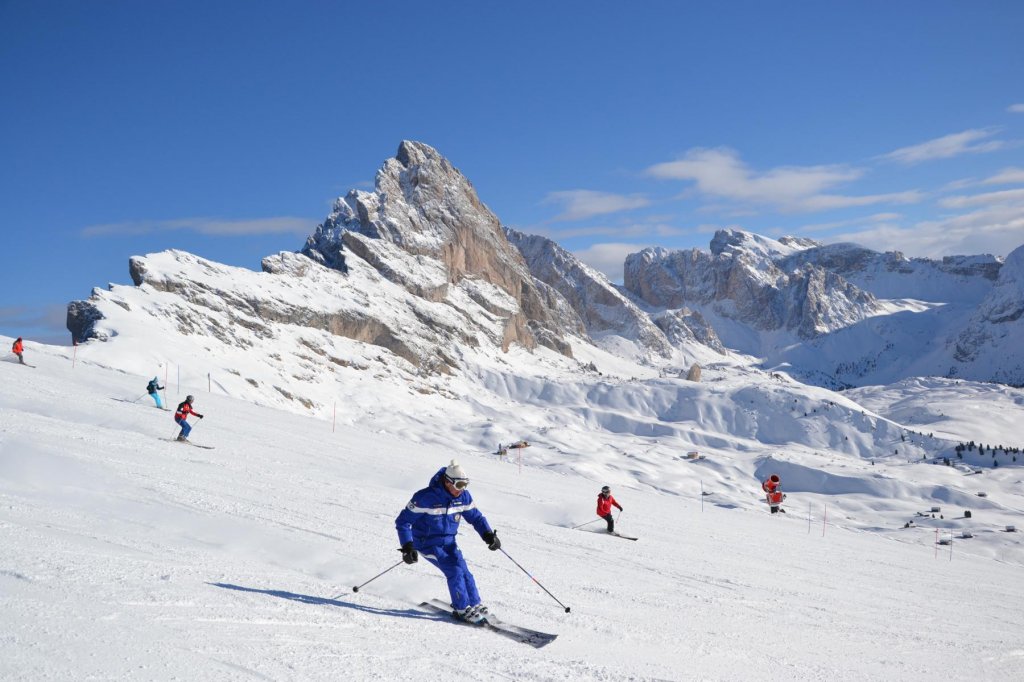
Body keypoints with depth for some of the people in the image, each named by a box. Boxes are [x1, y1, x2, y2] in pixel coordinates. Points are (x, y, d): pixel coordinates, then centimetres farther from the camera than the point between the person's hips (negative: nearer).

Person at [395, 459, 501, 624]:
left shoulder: (464, 497, -9)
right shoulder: (426, 497, -26)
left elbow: (476, 516, 5)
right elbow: (403, 521, -20)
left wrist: (488, 535, -12)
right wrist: (407, 547, -29)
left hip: (448, 542, 5)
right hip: (427, 544, -5)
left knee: (463, 570, -6)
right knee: (455, 571, -17)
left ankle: (474, 604, 14)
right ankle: (462, 610, -1)